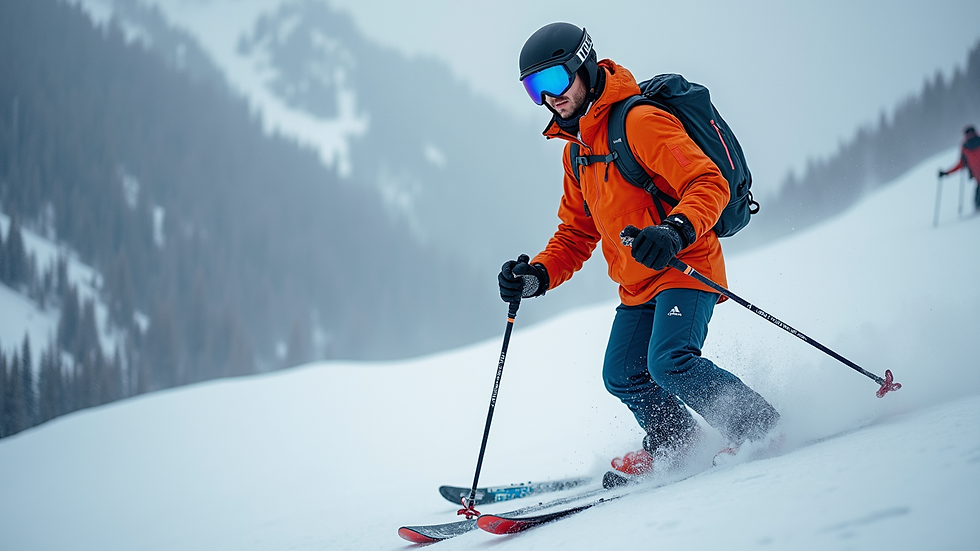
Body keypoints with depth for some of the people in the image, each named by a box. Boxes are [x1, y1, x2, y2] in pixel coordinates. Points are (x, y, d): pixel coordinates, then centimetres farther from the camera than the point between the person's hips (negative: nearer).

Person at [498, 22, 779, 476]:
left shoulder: (638, 121, -15)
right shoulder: (576, 151, 15)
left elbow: (709, 183, -22)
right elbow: (576, 234, 21)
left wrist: (676, 231, -40)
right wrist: (537, 276, 3)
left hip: (685, 267, -10)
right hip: (638, 286, 10)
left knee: (668, 361, -26)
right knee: (623, 377, 9)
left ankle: (766, 430, -15)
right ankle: (672, 444, 29)